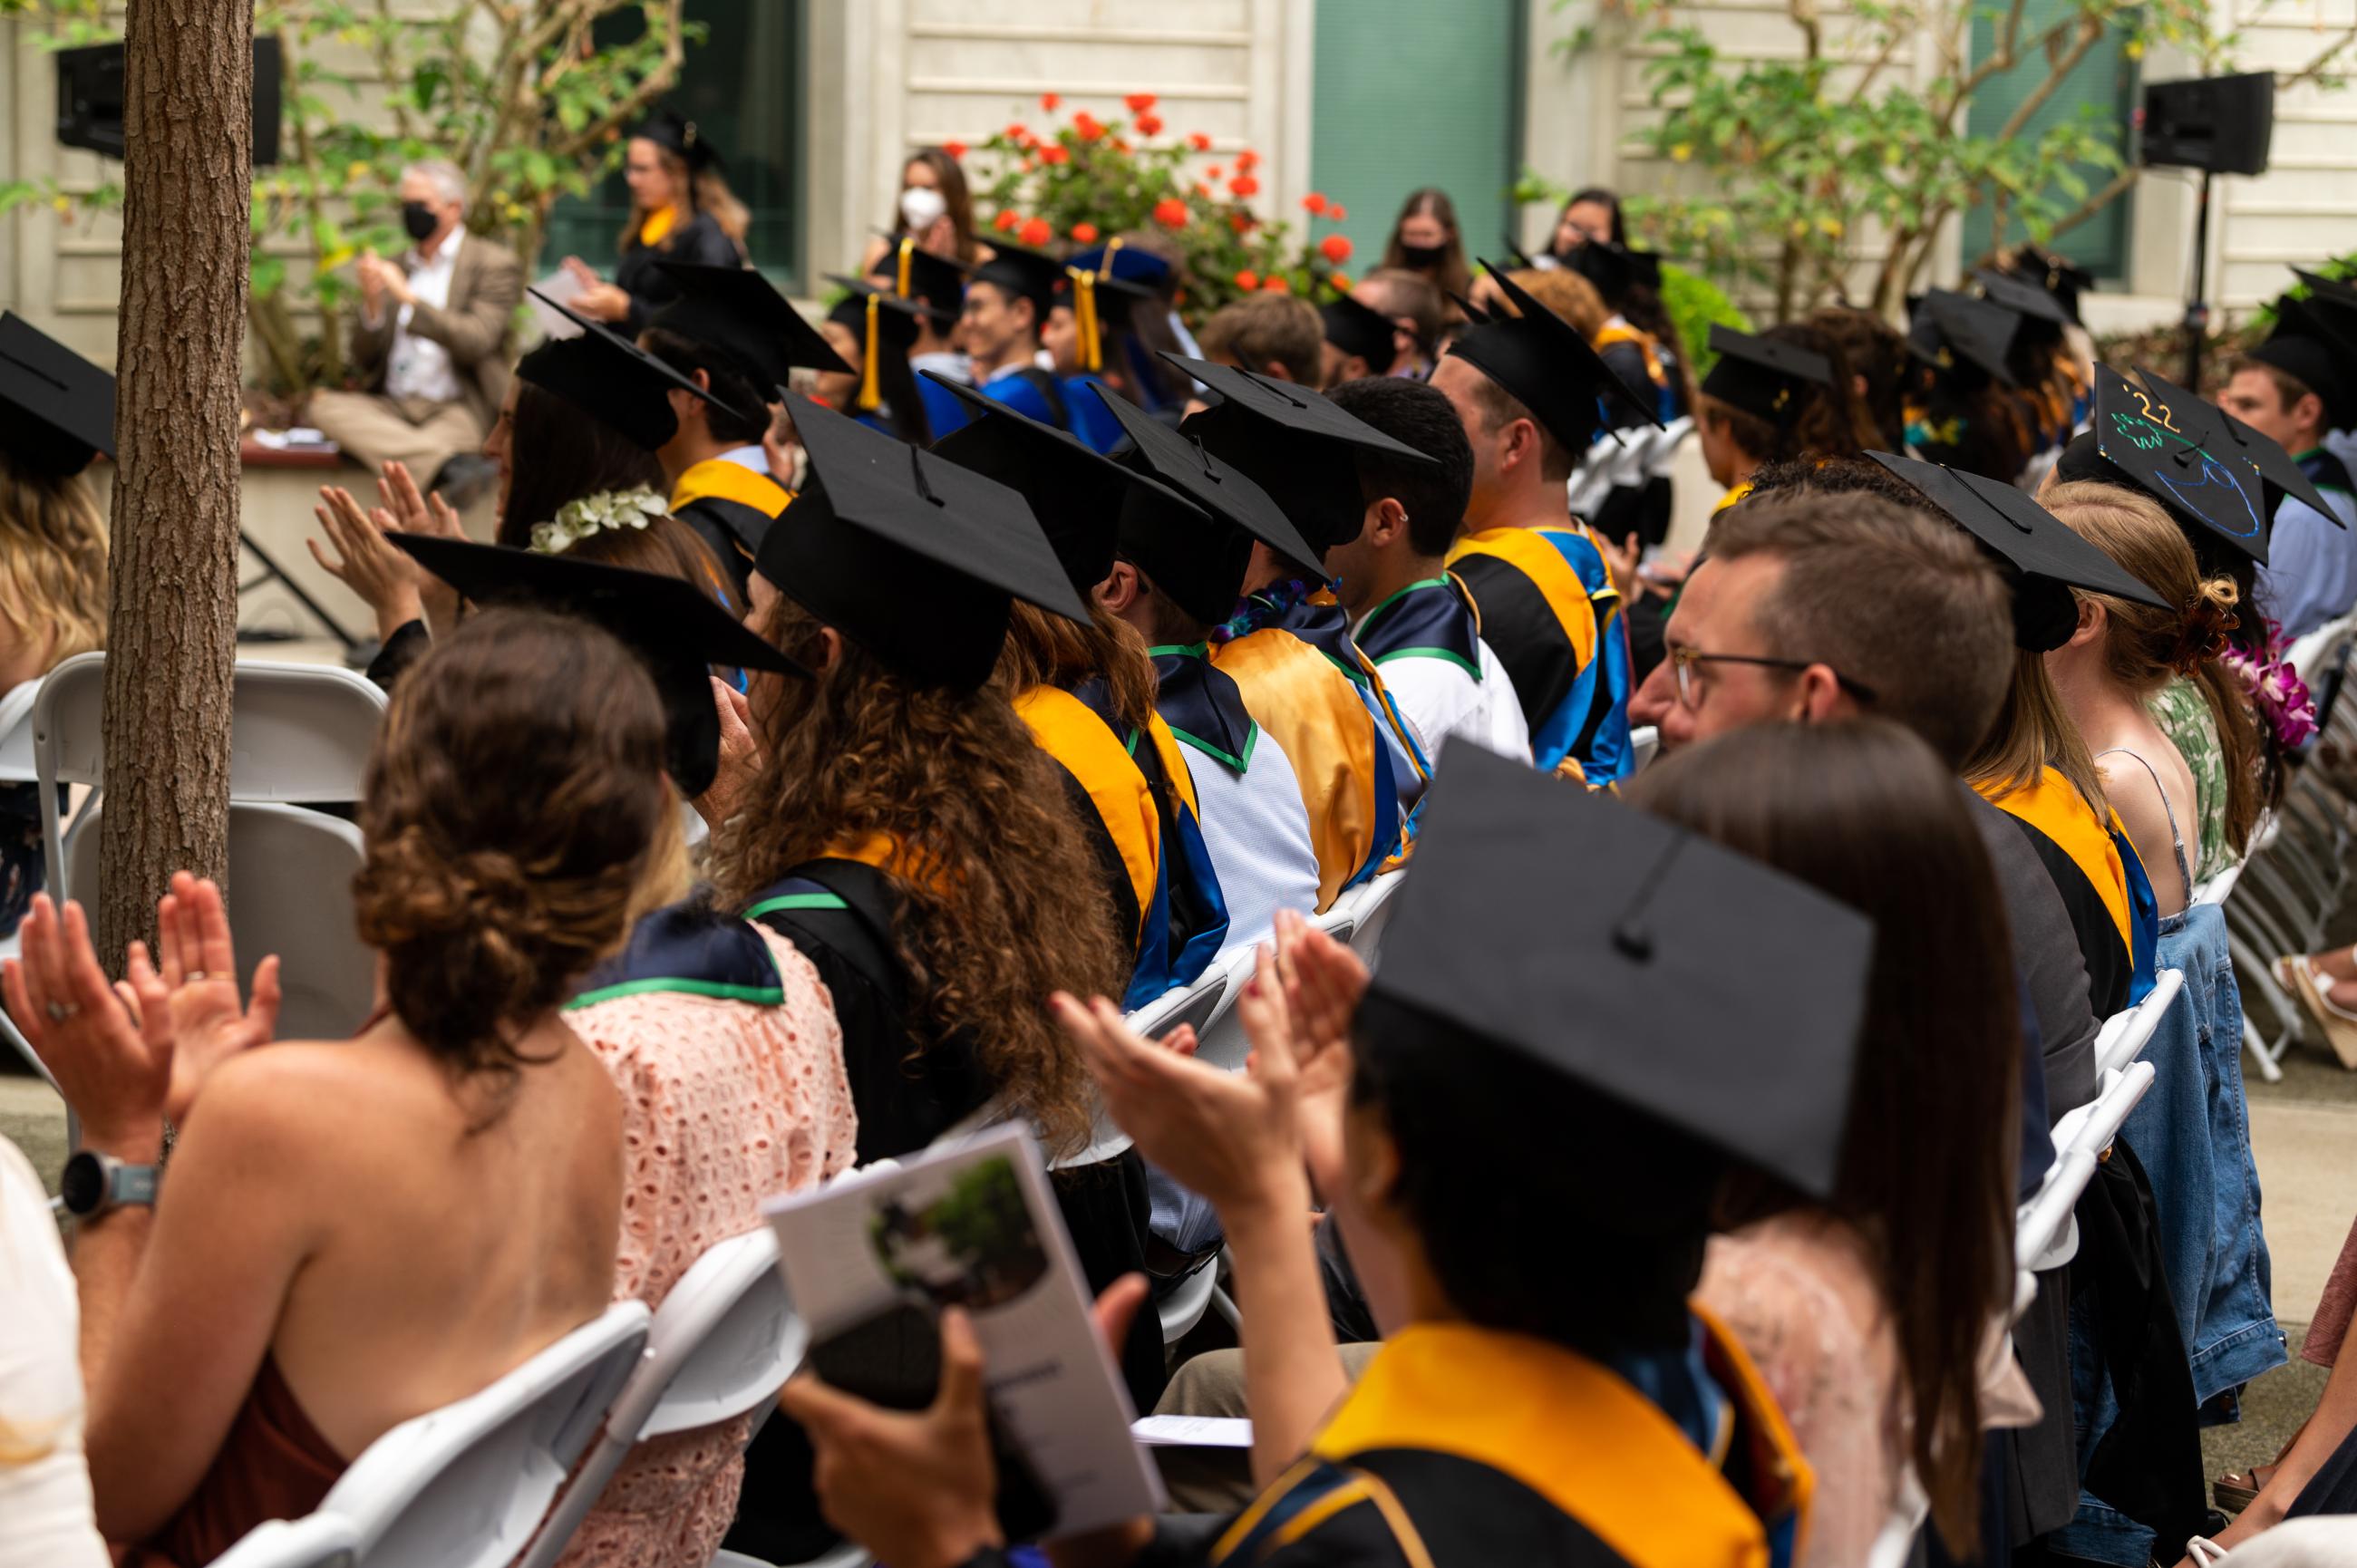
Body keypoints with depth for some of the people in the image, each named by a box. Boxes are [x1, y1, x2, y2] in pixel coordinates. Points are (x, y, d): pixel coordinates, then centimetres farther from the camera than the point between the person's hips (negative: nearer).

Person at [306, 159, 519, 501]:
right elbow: (363, 362, 14)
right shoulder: (396, 266, 18)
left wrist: (407, 296, -16)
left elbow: (476, 341, -12)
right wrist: (372, 304, -5)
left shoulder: (495, 264, 4)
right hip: (391, 407, 6)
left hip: (458, 410, -6)